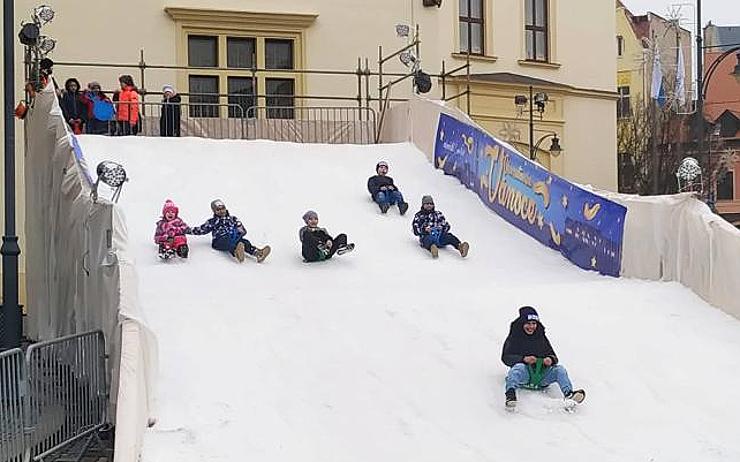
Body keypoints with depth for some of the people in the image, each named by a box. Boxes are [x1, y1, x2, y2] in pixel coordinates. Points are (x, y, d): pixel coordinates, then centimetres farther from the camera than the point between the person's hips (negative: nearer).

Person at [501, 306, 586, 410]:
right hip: (524, 374, -4)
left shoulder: (541, 337, 23)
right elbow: (506, 357, 0)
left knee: (559, 369, -19)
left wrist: (551, 359, -7)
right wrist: (523, 359, -18)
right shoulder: (514, 338, 11)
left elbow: (553, 356, 20)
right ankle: (510, 394, -60)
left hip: (541, 375, 4)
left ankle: (569, 394, -42)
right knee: (518, 367, -36)